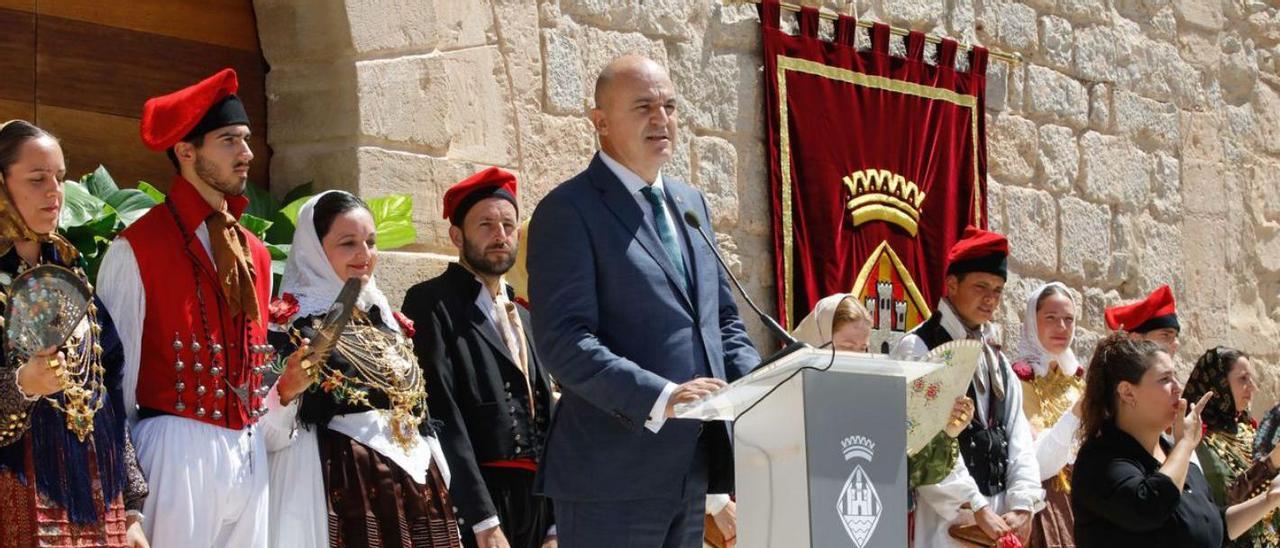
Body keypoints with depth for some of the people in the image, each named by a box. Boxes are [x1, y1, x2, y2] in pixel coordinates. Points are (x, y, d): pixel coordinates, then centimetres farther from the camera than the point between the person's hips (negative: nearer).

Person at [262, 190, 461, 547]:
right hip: (341, 491, -6)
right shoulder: (289, 322, -2)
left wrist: (443, 496, 15)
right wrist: (287, 390, -25)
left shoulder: (388, 321, 18)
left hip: (414, 490, 6)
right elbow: (266, 432, -7)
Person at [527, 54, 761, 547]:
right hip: (613, 473, -7)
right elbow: (563, 341, -17)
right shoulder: (568, 211, -8)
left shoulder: (691, 203, 16)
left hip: (693, 465, 8)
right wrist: (660, 398, -27)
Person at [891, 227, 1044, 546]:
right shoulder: (918, 349, -5)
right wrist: (978, 510, -16)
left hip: (999, 518, 7)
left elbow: (1017, 435, 11)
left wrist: (1022, 506, -4)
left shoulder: (995, 358, 18)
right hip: (945, 518, -6)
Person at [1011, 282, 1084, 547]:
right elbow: (1034, 462, -18)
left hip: (1079, 498, 6)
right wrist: (1075, 413, -27)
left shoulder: (1076, 377, 11)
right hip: (1043, 500, -6)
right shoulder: (1021, 380, -9)